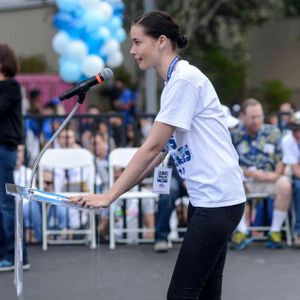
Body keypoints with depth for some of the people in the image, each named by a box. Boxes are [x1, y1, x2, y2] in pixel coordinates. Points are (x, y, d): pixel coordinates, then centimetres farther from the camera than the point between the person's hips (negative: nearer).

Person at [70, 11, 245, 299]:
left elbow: (151, 148, -17)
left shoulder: (185, 79, -15)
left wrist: (108, 196, -14)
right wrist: (115, 191, 10)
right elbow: (159, 151, 14)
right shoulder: (174, 82, 14)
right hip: (204, 199, 10)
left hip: (217, 200, -10)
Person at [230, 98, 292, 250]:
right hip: (245, 180, -1)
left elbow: (281, 159, 9)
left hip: (270, 179, 1)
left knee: (285, 185, -31)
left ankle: (275, 232, -20)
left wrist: (277, 173, -12)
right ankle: (242, 231, -24)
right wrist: (249, 173, -19)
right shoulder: (235, 135, 0)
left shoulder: (273, 132, 7)